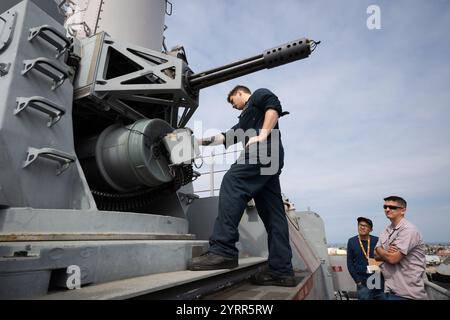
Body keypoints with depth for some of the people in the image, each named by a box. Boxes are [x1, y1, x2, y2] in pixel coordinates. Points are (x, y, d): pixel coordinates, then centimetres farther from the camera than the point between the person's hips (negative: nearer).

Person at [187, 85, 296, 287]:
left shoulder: (259, 94, 18)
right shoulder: (245, 120, 39)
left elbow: (274, 106, -3)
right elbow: (226, 137, 31)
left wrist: (262, 136, -14)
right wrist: (200, 141, 29)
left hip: (264, 150, -9)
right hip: (271, 159, 9)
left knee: (231, 186, -22)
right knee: (273, 214, 0)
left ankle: (223, 250, -30)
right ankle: (281, 270, -1)